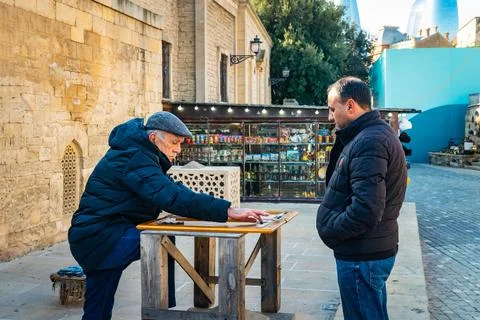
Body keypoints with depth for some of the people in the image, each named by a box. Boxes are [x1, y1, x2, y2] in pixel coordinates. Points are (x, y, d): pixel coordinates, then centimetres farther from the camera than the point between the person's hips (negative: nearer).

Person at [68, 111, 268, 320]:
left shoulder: (138, 154, 12)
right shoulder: (133, 158, -21)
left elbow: (167, 190, 12)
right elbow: (170, 196, -35)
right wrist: (227, 211, -40)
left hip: (94, 237, 11)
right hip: (100, 235, -11)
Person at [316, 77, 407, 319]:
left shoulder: (369, 142, -22)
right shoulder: (375, 133, 12)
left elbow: (366, 208, -29)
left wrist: (330, 231, -16)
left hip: (362, 255, -10)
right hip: (372, 249, 10)